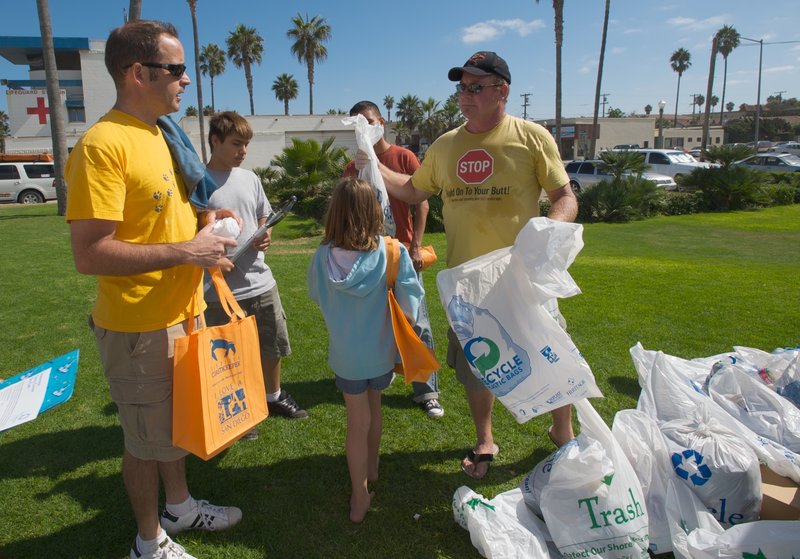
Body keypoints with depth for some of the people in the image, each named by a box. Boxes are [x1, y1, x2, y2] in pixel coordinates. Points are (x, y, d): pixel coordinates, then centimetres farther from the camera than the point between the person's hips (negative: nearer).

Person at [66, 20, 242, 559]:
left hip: (181, 313, 9)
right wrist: (186, 251, -23)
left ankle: (180, 506, 45)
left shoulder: (160, 136, 9)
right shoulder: (104, 144, -20)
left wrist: (203, 222, 2)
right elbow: (90, 254, -25)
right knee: (147, 437, 10)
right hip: (139, 327, -8)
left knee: (178, 420, 23)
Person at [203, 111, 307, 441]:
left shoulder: (250, 178, 8)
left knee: (273, 346, 18)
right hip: (221, 290, -5)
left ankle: (274, 397, 42)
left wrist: (266, 236, -4)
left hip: (260, 281, 6)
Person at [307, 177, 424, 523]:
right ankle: (371, 467, 48)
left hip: (345, 354, -1)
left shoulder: (323, 256, -15)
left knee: (357, 420, 14)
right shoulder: (393, 253, -20)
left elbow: (316, 296, 2)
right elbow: (409, 305, -18)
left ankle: (360, 495, 24)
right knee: (374, 407, 26)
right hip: (381, 350, 1)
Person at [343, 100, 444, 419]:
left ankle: (426, 391, 6)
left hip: (403, 253, -3)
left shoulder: (404, 157, 0)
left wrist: (416, 246, -8)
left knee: (417, 324, -2)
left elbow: (421, 203, -2)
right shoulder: (353, 168, 9)